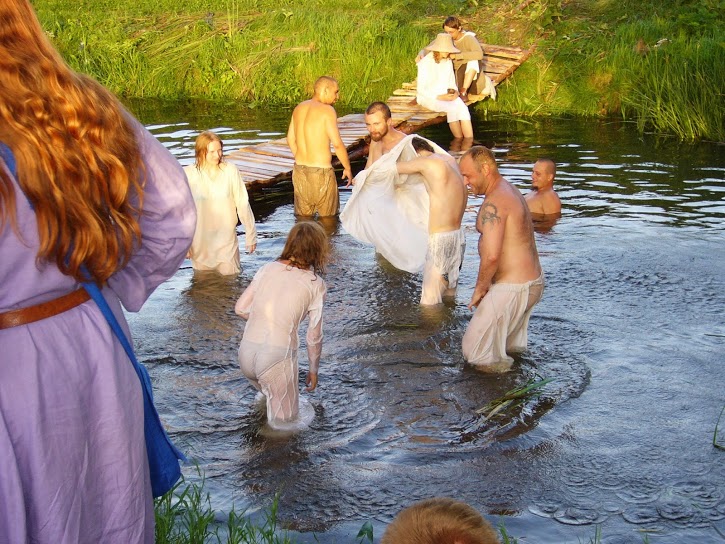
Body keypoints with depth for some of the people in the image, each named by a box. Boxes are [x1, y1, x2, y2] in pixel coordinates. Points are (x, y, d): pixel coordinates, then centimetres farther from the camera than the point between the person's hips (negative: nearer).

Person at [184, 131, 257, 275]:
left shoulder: (231, 171, -9)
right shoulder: (188, 174, -9)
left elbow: (243, 204, -2)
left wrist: (251, 235, 2)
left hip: (227, 241, 0)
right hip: (200, 243, 0)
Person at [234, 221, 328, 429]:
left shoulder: (268, 268, 6)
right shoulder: (315, 284, -3)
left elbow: (240, 308, 8)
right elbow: (314, 336, 1)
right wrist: (313, 369, 15)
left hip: (246, 352, 5)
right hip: (277, 355, -4)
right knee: (284, 418, 17)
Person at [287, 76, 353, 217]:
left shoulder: (299, 108, 8)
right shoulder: (327, 110, -13)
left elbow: (290, 139, 16)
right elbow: (337, 144, -16)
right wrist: (347, 168, -3)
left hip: (299, 169, 7)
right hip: (321, 171, -6)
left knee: (303, 216, 15)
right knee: (328, 218, 6)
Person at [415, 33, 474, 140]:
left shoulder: (448, 61, 8)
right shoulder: (425, 63, -11)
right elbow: (420, 89, -12)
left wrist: (454, 91, -5)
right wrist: (439, 97, -21)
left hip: (446, 95, 5)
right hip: (428, 97, -5)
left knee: (463, 108, -27)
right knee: (452, 108, -33)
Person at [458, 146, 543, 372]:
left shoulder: (494, 203, -22)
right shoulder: (510, 191, 12)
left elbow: (491, 255, -31)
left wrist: (480, 288, -14)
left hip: (514, 289, -11)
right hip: (533, 281, 11)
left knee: (475, 351, 0)